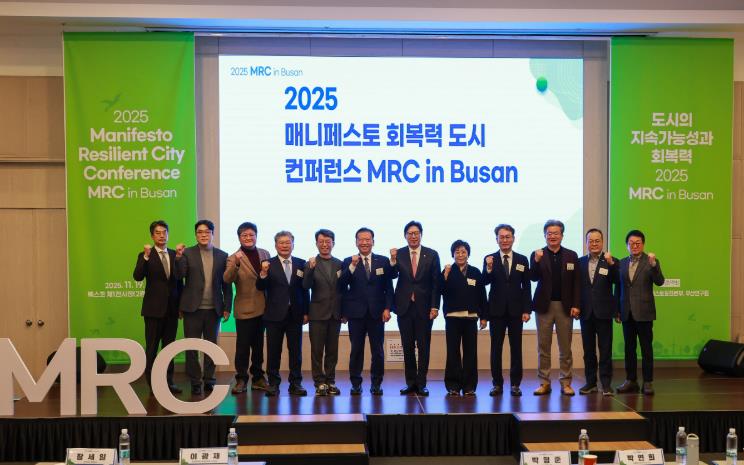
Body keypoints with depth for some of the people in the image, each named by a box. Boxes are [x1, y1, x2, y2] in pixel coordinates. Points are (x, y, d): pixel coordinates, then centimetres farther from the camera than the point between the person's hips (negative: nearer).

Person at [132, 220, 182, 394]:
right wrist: (146, 256, -26)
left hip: (172, 308, 4)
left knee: (169, 346, 9)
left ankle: (168, 381, 15)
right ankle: (153, 383, 7)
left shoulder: (175, 255, 9)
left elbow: (179, 280, 12)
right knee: (152, 347, 1)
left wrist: (181, 304, 8)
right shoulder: (145, 256, -1)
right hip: (154, 308, -4)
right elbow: (137, 276, -16)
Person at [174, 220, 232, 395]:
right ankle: (195, 382, 13)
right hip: (193, 308, -1)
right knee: (192, 347, 4)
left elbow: (227, 284, 5)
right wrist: (178, 257, -24)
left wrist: (227, 307, 2)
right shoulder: (187, 253, 1)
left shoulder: (222, 255, 4)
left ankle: (209, 381, 20)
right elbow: (180, 276, -10)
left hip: (214, 309, 1)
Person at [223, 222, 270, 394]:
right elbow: (227, 279, -23)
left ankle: (258, 377, 23)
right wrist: (236, 263, -38)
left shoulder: (265, 254, 8)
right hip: (244, 309, -4)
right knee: (243, 346, -2)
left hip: (263, 308, 5)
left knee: (258, 345, 14)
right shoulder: (234, 258, -7)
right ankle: (241, 380, 5)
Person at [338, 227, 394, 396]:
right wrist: (352, 266, -17)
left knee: (377, 350, 3)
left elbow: (388, 287, 6)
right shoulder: (348, 262, 5)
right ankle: (356, 384, 12)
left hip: (377, 312, 1)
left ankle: (376, 383, 14)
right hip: (356, 313, 0)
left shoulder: (383, 261, 6)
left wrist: (387, 308, -3)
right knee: (356, 349, 3)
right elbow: (341, 285, -7)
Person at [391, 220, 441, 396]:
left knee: (423, 346, 1)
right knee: (407, 347, 7)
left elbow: (436, 283, 0)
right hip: (404, 306, 1)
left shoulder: (432, 255, 1)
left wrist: (434, 306, -6)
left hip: (424, 307, -1)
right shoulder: (398, 254, 3)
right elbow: (392, 276, -9)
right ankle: (410, 383, 14)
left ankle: (421, 384, 7)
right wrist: (393, 261, -27)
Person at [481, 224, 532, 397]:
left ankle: (515, 384, 12)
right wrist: (489, 268, -29)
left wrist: (527, 310, -2)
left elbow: (527, 286, 5)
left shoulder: (522, 260, 5)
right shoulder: (489, 259, 1)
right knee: (496, 348, 4)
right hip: (496, 310, -1)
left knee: (516, 348, 4)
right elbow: (485, 282, -10)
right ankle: (497, 384, 11)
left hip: (515, 310, 1)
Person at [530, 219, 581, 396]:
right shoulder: (537, 255, 3)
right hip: (544, 305, 0)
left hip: (565, 306, 0)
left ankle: (566, 383, 12)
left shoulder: (571, 255, 5)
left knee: (565, 347, 5)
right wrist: (537, 261, -23)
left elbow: (576, 282, 3)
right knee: (543, 346, 4)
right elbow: (533, 278, -8)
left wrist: (575, 305, -5)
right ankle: (544, 382, 11)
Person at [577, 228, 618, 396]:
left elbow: (617, 281, -16)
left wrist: (611, 264, -27)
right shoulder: (580, 262, 6)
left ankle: (606, 383, 5)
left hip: (603, 312, -3)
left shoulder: (610, 261, -1)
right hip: (586, 312, 3)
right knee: (588, 349, 9)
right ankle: (590, 382, 17)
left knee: (605, 349, 1)